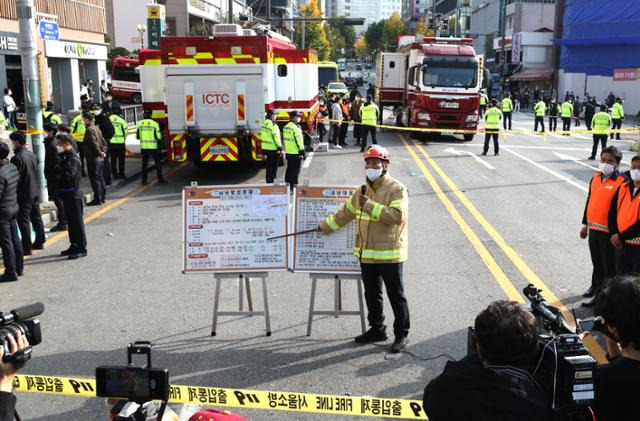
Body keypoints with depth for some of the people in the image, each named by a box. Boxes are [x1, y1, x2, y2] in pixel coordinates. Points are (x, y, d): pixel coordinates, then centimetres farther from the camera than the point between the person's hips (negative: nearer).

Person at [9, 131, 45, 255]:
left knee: (23, 220, -1)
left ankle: (26, 248, 1)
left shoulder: (17, 158, -19)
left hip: (24, 194, -8)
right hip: (35, 191, 8)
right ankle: (39, 242, 26)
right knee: (36, 217, 17)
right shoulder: (32, 155, 6)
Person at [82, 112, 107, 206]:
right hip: (100, 159, 9)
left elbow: (94, 143, -23)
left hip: (93, 159, -9)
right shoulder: (96, 128, 15)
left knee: (94, 179, -5)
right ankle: (102, 197, 19)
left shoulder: (89, 130, -15)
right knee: (100, 178, 14)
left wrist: (99, 153, -14)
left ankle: (97, 199, -3)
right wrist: (103, 151, 6)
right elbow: (103, 142, 17)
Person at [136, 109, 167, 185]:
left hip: (144, 147, 3)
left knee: (144, 164, 13)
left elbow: (137, 136, 8)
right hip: (153, 147, -3)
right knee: (158, 164, 8)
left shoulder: (139, 123, 0)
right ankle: (160, 179, 8)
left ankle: (144, 180, 13)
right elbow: (158, 137, -8)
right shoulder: (155, 124, -8)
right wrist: (159, 148, -1)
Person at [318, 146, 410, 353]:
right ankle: (377, 329, 32)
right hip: (366, 253, 7)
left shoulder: (397, 190, -12)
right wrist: (324, 226, 24)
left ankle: (402, 334, 16)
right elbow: (346, 212, 22)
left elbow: (397, 215, -27)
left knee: (396, 295, 4)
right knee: (371, 294, 17)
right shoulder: (362, 191, 11)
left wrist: (370, 206, -26)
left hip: (389, 254, -7)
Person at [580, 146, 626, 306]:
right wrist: (585, 224, 20)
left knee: (609, 266, 3)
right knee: (597, 262, 21)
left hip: (608, 233, -7)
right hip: (594, 230, 7)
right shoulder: (595, 179, 9)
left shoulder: (621, 183, -14)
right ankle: (596, 287, 37)